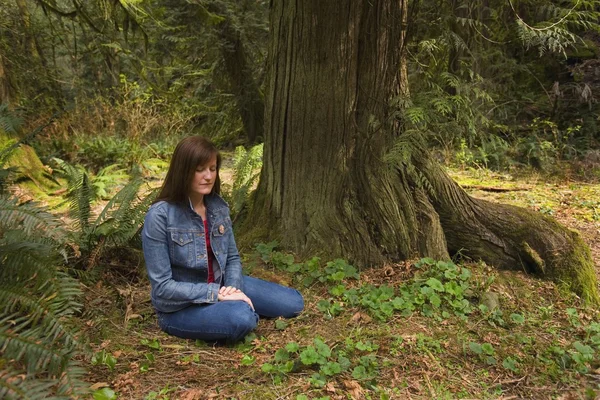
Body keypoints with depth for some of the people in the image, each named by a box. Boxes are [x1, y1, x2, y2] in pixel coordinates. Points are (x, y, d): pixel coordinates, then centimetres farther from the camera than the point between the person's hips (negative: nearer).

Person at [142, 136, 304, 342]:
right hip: (180, 307, -6)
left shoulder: (219, 206, -3)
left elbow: (232, 258, 6)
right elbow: (162, 286, -21)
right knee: (242, 318, -34)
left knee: (293, 304, 2)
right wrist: (216, 294, -25)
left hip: (221, 286, 6)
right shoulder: (160, 216, -21)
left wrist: (234, 289, -15)